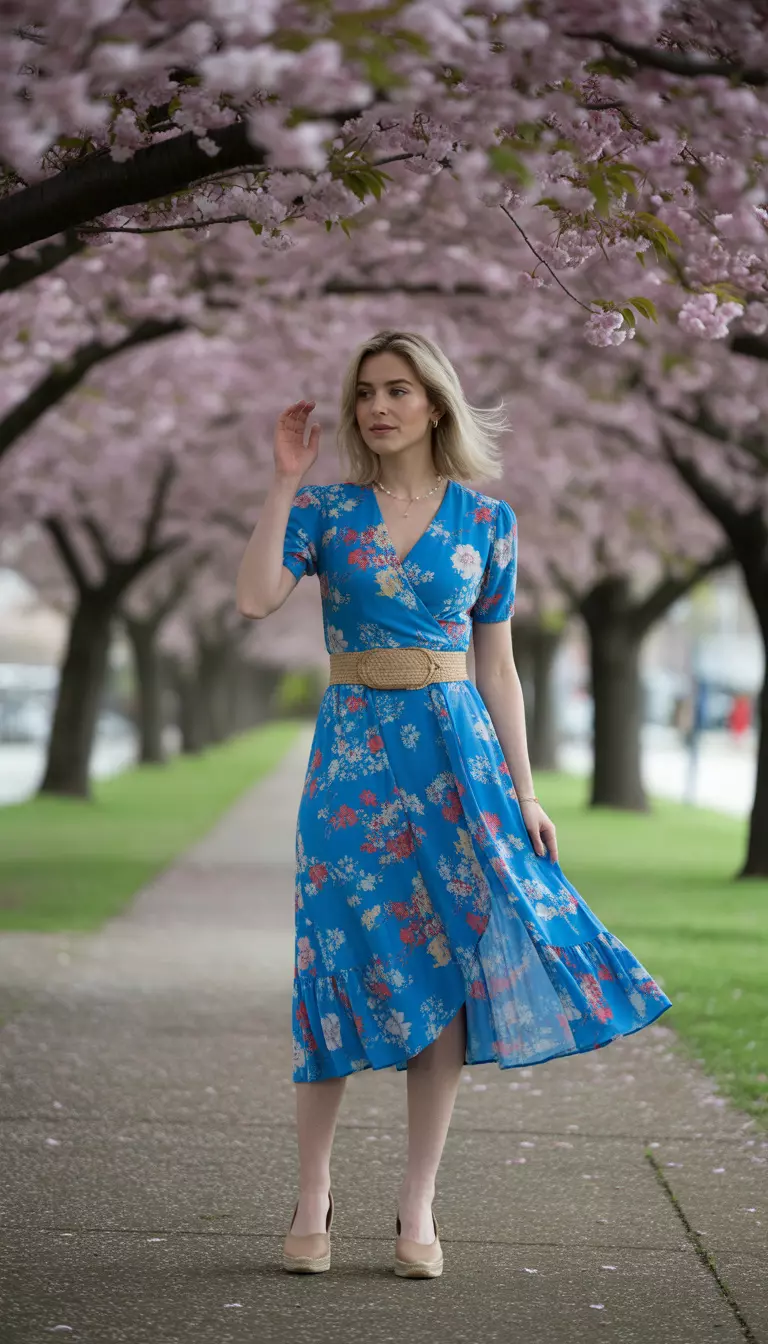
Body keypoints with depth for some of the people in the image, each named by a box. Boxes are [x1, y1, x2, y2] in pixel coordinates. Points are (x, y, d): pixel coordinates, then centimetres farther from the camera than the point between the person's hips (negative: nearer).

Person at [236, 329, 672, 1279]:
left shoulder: (487, 522, 7)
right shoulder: (325, 511, 4)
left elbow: (496, 668, 9)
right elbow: (254, 599, -13)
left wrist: (524, 792, 4)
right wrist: (286, 482, -10)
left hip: (456, 754, 1)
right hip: (353, 755, -1)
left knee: (450, 974, -1)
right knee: (345, 970, -2)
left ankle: (418, 1209, 9)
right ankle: (313, 1200, 11)